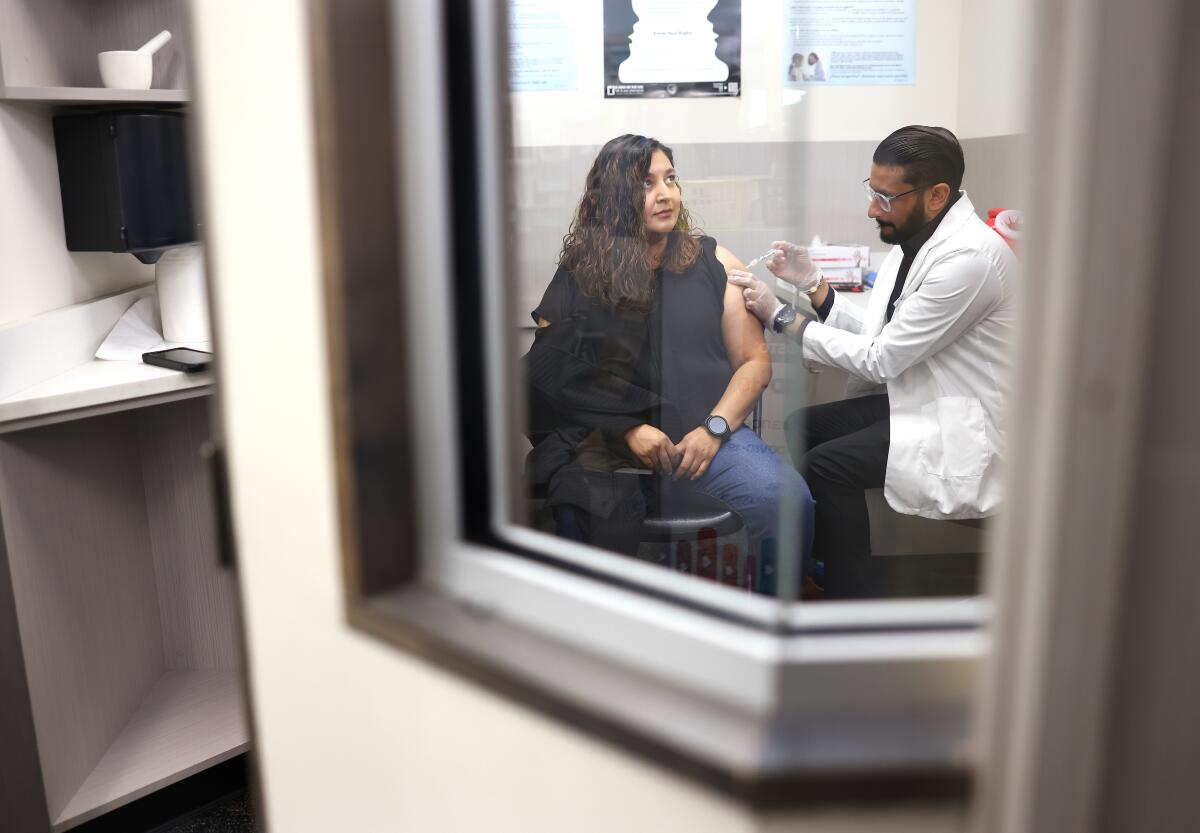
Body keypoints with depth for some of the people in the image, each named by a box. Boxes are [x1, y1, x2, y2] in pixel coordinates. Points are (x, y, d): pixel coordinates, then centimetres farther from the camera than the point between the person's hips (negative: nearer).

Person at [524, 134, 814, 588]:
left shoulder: (714, 263, 11)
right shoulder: (580, 274, 8)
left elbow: (754, 361, 9)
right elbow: (557, 374, 1)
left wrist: (714, 428, -8)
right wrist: (630, 429, -12)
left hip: (705, 431, 1)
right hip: (607, 440, -1)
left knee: (787, 500, -26)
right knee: (584, 518, -33)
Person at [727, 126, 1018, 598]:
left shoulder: (968, 256, -25)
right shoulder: (913, 240, 4)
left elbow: (880, 360, -22)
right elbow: (877, 336, 7)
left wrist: (782, 316, -17)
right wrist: (813, 285, -4)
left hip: (962, 430, -10)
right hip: (916, 396, 10)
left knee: (827, 465, -19)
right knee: (803, 426, 7)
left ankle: (856, 603, 2)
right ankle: (823, 564, 21)